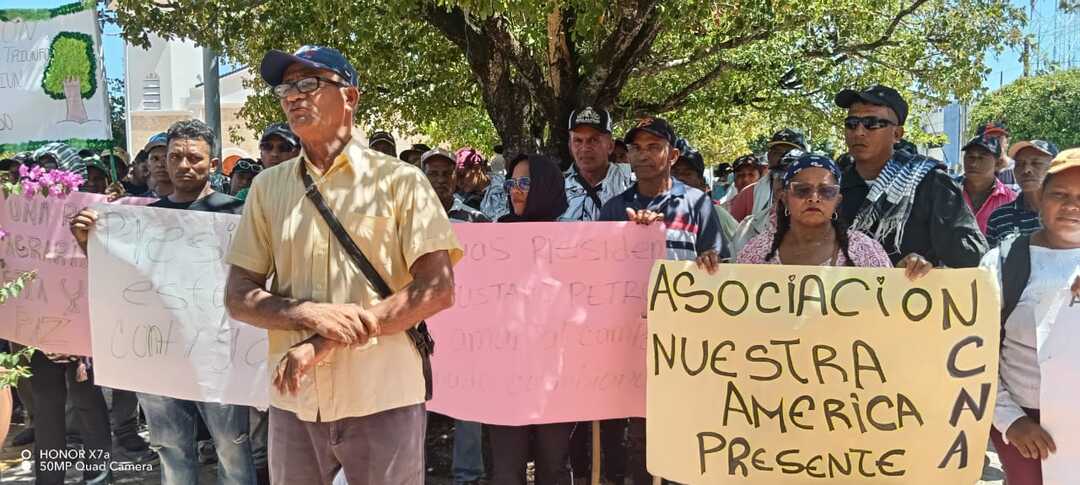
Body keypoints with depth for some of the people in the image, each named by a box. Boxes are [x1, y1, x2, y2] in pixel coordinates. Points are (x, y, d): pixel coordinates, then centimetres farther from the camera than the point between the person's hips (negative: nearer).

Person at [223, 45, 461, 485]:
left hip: (383, 399, -3)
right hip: (294, 400, 4)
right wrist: (308, 314, -15)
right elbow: (238, 297, 6)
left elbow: (437, 289, -10)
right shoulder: (268, 187, 7)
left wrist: (327, 341, -15)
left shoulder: (400, 180, -4)